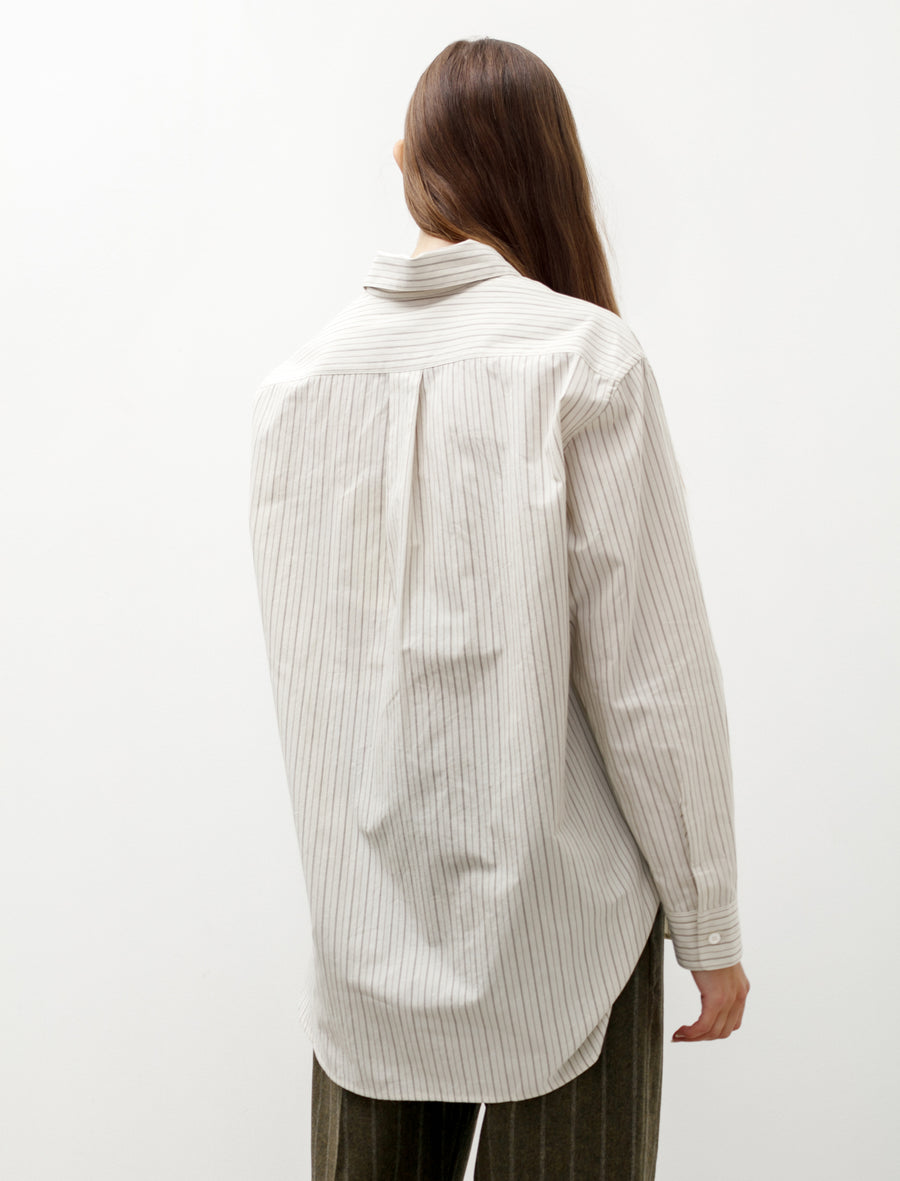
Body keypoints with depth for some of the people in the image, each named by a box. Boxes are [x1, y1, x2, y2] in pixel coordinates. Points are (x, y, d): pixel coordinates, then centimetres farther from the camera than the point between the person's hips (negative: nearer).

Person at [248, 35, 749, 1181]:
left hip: (362, 920, 4)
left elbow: (300, 658, 5)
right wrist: (709, 929, -2)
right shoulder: (583, 356, -12)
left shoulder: (300, 375, -1)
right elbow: (649, 675, -12)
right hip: (555, 915, -3)